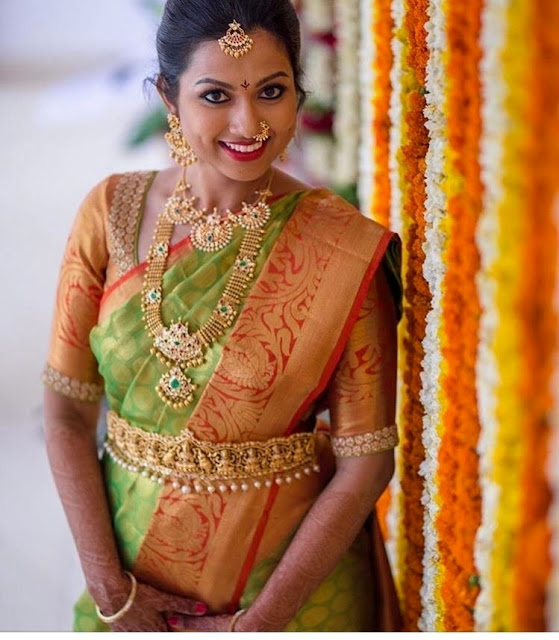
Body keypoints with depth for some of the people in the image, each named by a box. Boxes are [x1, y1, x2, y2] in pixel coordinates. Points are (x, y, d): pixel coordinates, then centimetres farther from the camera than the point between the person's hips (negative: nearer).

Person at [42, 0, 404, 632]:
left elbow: (367, 461, -14)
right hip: (130, 553, 2)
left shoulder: (347, 249, -16)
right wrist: (110, 592, -11)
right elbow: (67, 409, -7)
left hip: (290, 578, -2)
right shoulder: (112, 213, -8)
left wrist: (256, 623, -16)